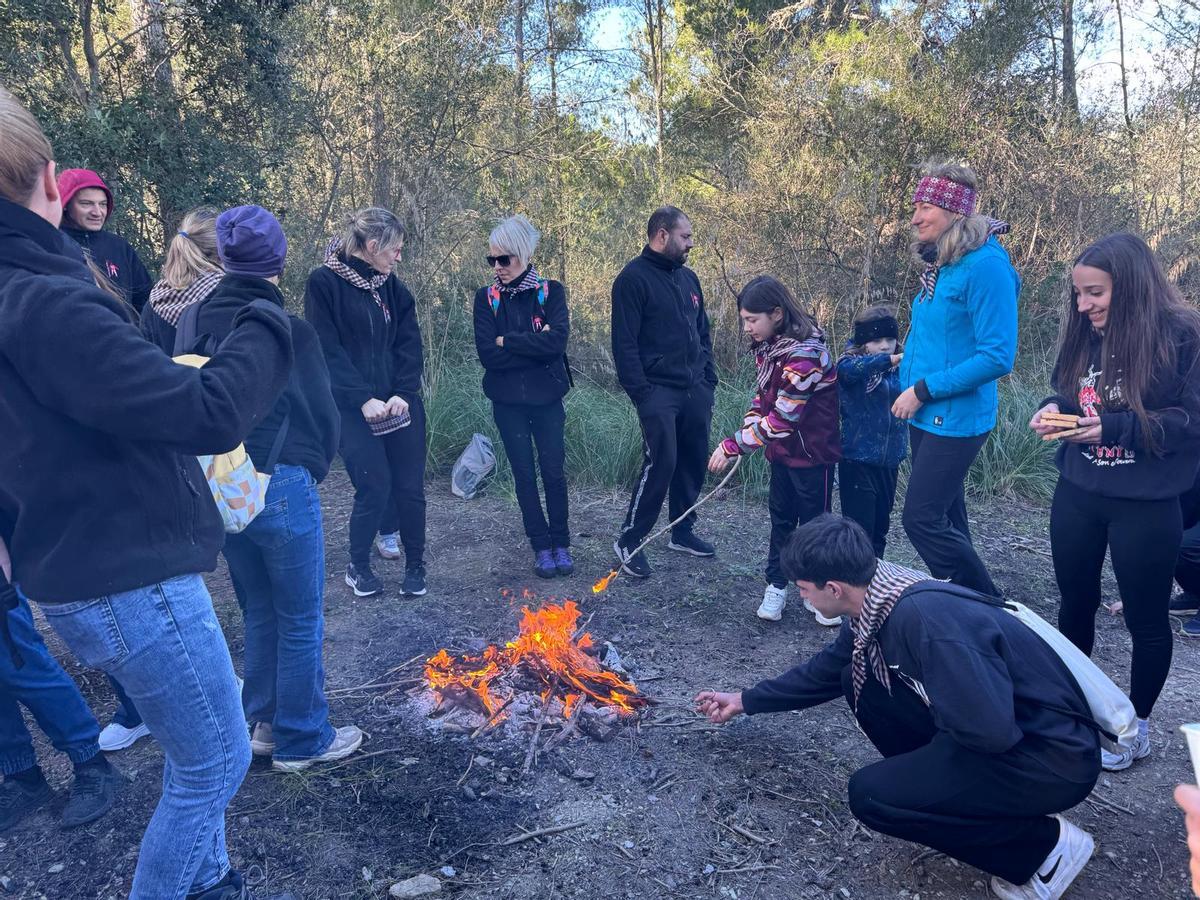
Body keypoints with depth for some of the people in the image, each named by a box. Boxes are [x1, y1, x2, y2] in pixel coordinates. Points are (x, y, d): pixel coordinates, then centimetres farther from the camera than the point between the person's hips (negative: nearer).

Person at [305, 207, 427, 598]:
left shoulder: (393, 286, 9)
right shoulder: (324, 283, -6)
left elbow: (410, 344, 4)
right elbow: (328, 350, -10)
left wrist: (403, 393, -10)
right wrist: (364, 399, -16)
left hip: (401, 403, 4)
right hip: (356, 408, -4)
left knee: (410, 485, 3)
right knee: (374, 486, -6)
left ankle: (415, 564, 22)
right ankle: (358, 565, 18)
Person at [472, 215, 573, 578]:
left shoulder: (550, 292, -2)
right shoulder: (486, 298, 0)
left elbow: (558, 340, -19)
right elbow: (487, 354, -12)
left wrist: (508, 341, -16)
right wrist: (535, 347, -16)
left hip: (547, 398, -1)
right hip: (508, 401, 1)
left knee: (553, 472, 3)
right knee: (524, 474, 7)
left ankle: (561, 544, 19)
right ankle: (541, 547, 18)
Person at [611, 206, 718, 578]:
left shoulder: (688, 277, 16)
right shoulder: (633, 278, -8)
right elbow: (624, 342, -13)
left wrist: (709, 380, 13)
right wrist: (640, 392, -16)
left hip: (695, 390, 8)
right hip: (659, 391, -7)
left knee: (694, 461, 11)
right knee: (661, 463, -12)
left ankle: (682, 531, 28)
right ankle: (629, 542, 1)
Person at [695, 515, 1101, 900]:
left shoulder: (923, 617, -31)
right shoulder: (876, 603, -1)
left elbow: (989, 730, -34)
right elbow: (825, 671, 16)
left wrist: (927, 701, -12)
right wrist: (745, 701, 25)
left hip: (1052, 754, -8)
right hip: (1005, 733, 9)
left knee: (871, 795, -16)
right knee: (858, 679, 4)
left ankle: (1044, 845, 0)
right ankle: (947, 787, 12)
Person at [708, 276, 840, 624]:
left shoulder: (805, 354, -28)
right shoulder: (766, 347, 0)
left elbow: (782, 418, -29)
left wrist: (733, 445, -27)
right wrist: (747, 431, -7)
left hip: (812, 453, -7)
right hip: (782, 451, 7)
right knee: (781, 517, 14)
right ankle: (776, 586, 25)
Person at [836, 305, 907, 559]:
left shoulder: (899, 369, 9)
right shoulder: (851, 362, -9)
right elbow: (849, 369, -32)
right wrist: (892, 359, -46)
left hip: (889, 461, 6)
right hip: (858, 461, -6)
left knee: (881, 525, 16)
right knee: (860, 529, -5)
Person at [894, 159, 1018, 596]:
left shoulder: (985, 265, -18)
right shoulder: (939, 264, 8)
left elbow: (997, 356, -22)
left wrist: (924, 390, -19)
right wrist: (907, 388, 9)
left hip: (956, 419, -9)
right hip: (925, 416, 9)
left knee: (922, 520, -8)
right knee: (946, 518, 17)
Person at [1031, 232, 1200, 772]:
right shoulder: (1085, 334, 2)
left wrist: (1113, 427, -26)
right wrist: (1056, 410, -8)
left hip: (1145, 505, -5)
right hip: (1077, 494, 6)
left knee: (1146, 617, 12)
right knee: (1075, 603, 18)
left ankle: (1137, 726, 30)